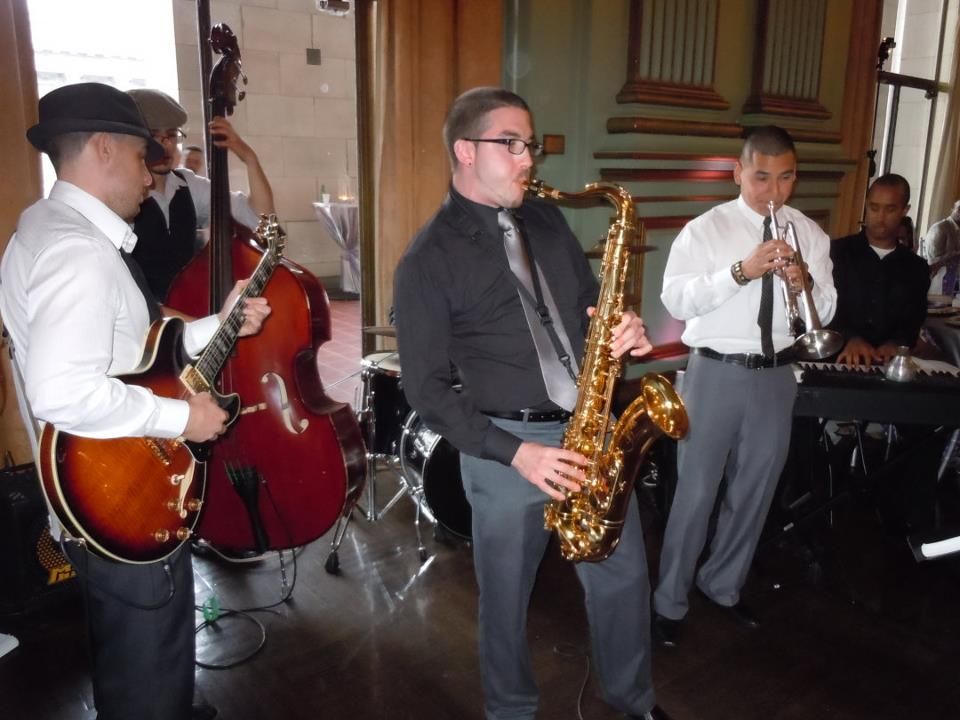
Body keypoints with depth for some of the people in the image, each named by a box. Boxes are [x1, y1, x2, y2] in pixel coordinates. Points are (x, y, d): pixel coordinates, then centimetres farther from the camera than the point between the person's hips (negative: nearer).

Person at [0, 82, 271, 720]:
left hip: (109, 483, 11)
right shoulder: (78, 249, -25)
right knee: (150, 667, 11)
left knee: (129, 654, 31)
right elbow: (63, 392, -36)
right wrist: (180, 417, -25)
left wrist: (219, 325, 5)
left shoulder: (52, 228, 9)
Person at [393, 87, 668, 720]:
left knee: (624, 580, 17)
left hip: (591, 431, 5)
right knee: (506, 598, 13)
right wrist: (515, 452, -18)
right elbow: (426, 386, -11)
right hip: (506, 443, -5)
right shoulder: (428, 259, -9)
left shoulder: (547, 222, 9)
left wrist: (624, 330, -8)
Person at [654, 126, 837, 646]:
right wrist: (741, 271, -27)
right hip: (716, 373, -4)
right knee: (696, 491, 3)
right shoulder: (706, 229, -5)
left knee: (755, 490, 15)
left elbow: (824, 312, 5)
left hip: (776, 375, 4)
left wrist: (804, 284, -16)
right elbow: (675, 300, -17)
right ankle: (670, 601, 21)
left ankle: (722, 585, 37)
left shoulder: (809, 234, 7)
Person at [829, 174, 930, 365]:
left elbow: (913, 323, 8)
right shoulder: (837, 251, 7)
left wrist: (896, 344, -15)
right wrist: (850, 338, -21)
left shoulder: (916, 267, 16)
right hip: (838, 356, -2)